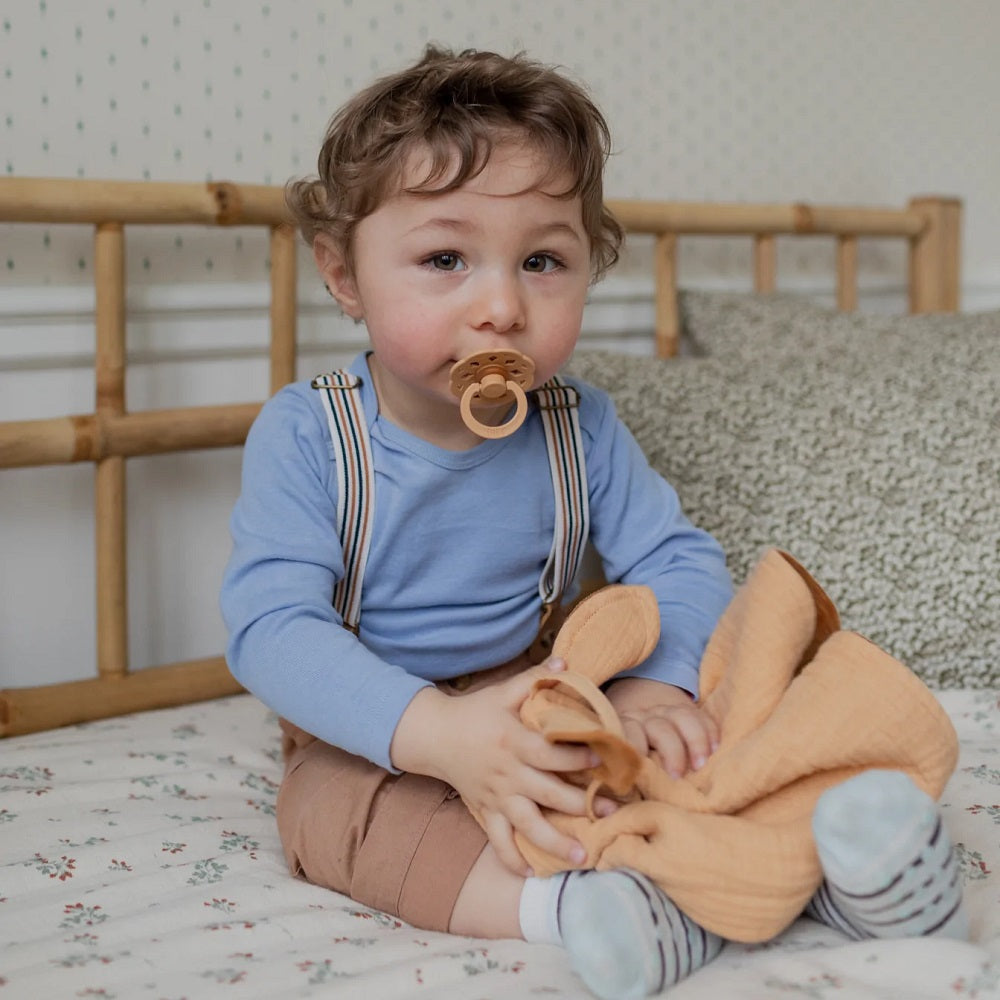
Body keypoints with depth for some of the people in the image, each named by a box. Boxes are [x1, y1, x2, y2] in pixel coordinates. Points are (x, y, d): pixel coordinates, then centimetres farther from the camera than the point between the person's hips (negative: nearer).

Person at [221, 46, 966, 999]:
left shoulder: (579, 428, -7)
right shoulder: (302, 436, -18)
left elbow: (681, 564, -7)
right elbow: (273, 625, -27)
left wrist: (656, 683, -32)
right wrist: (435, 731, -43)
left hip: (548, 715, 3)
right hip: (373, 739, -3)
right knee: (329, 806, -34)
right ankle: (572, 907, -46)